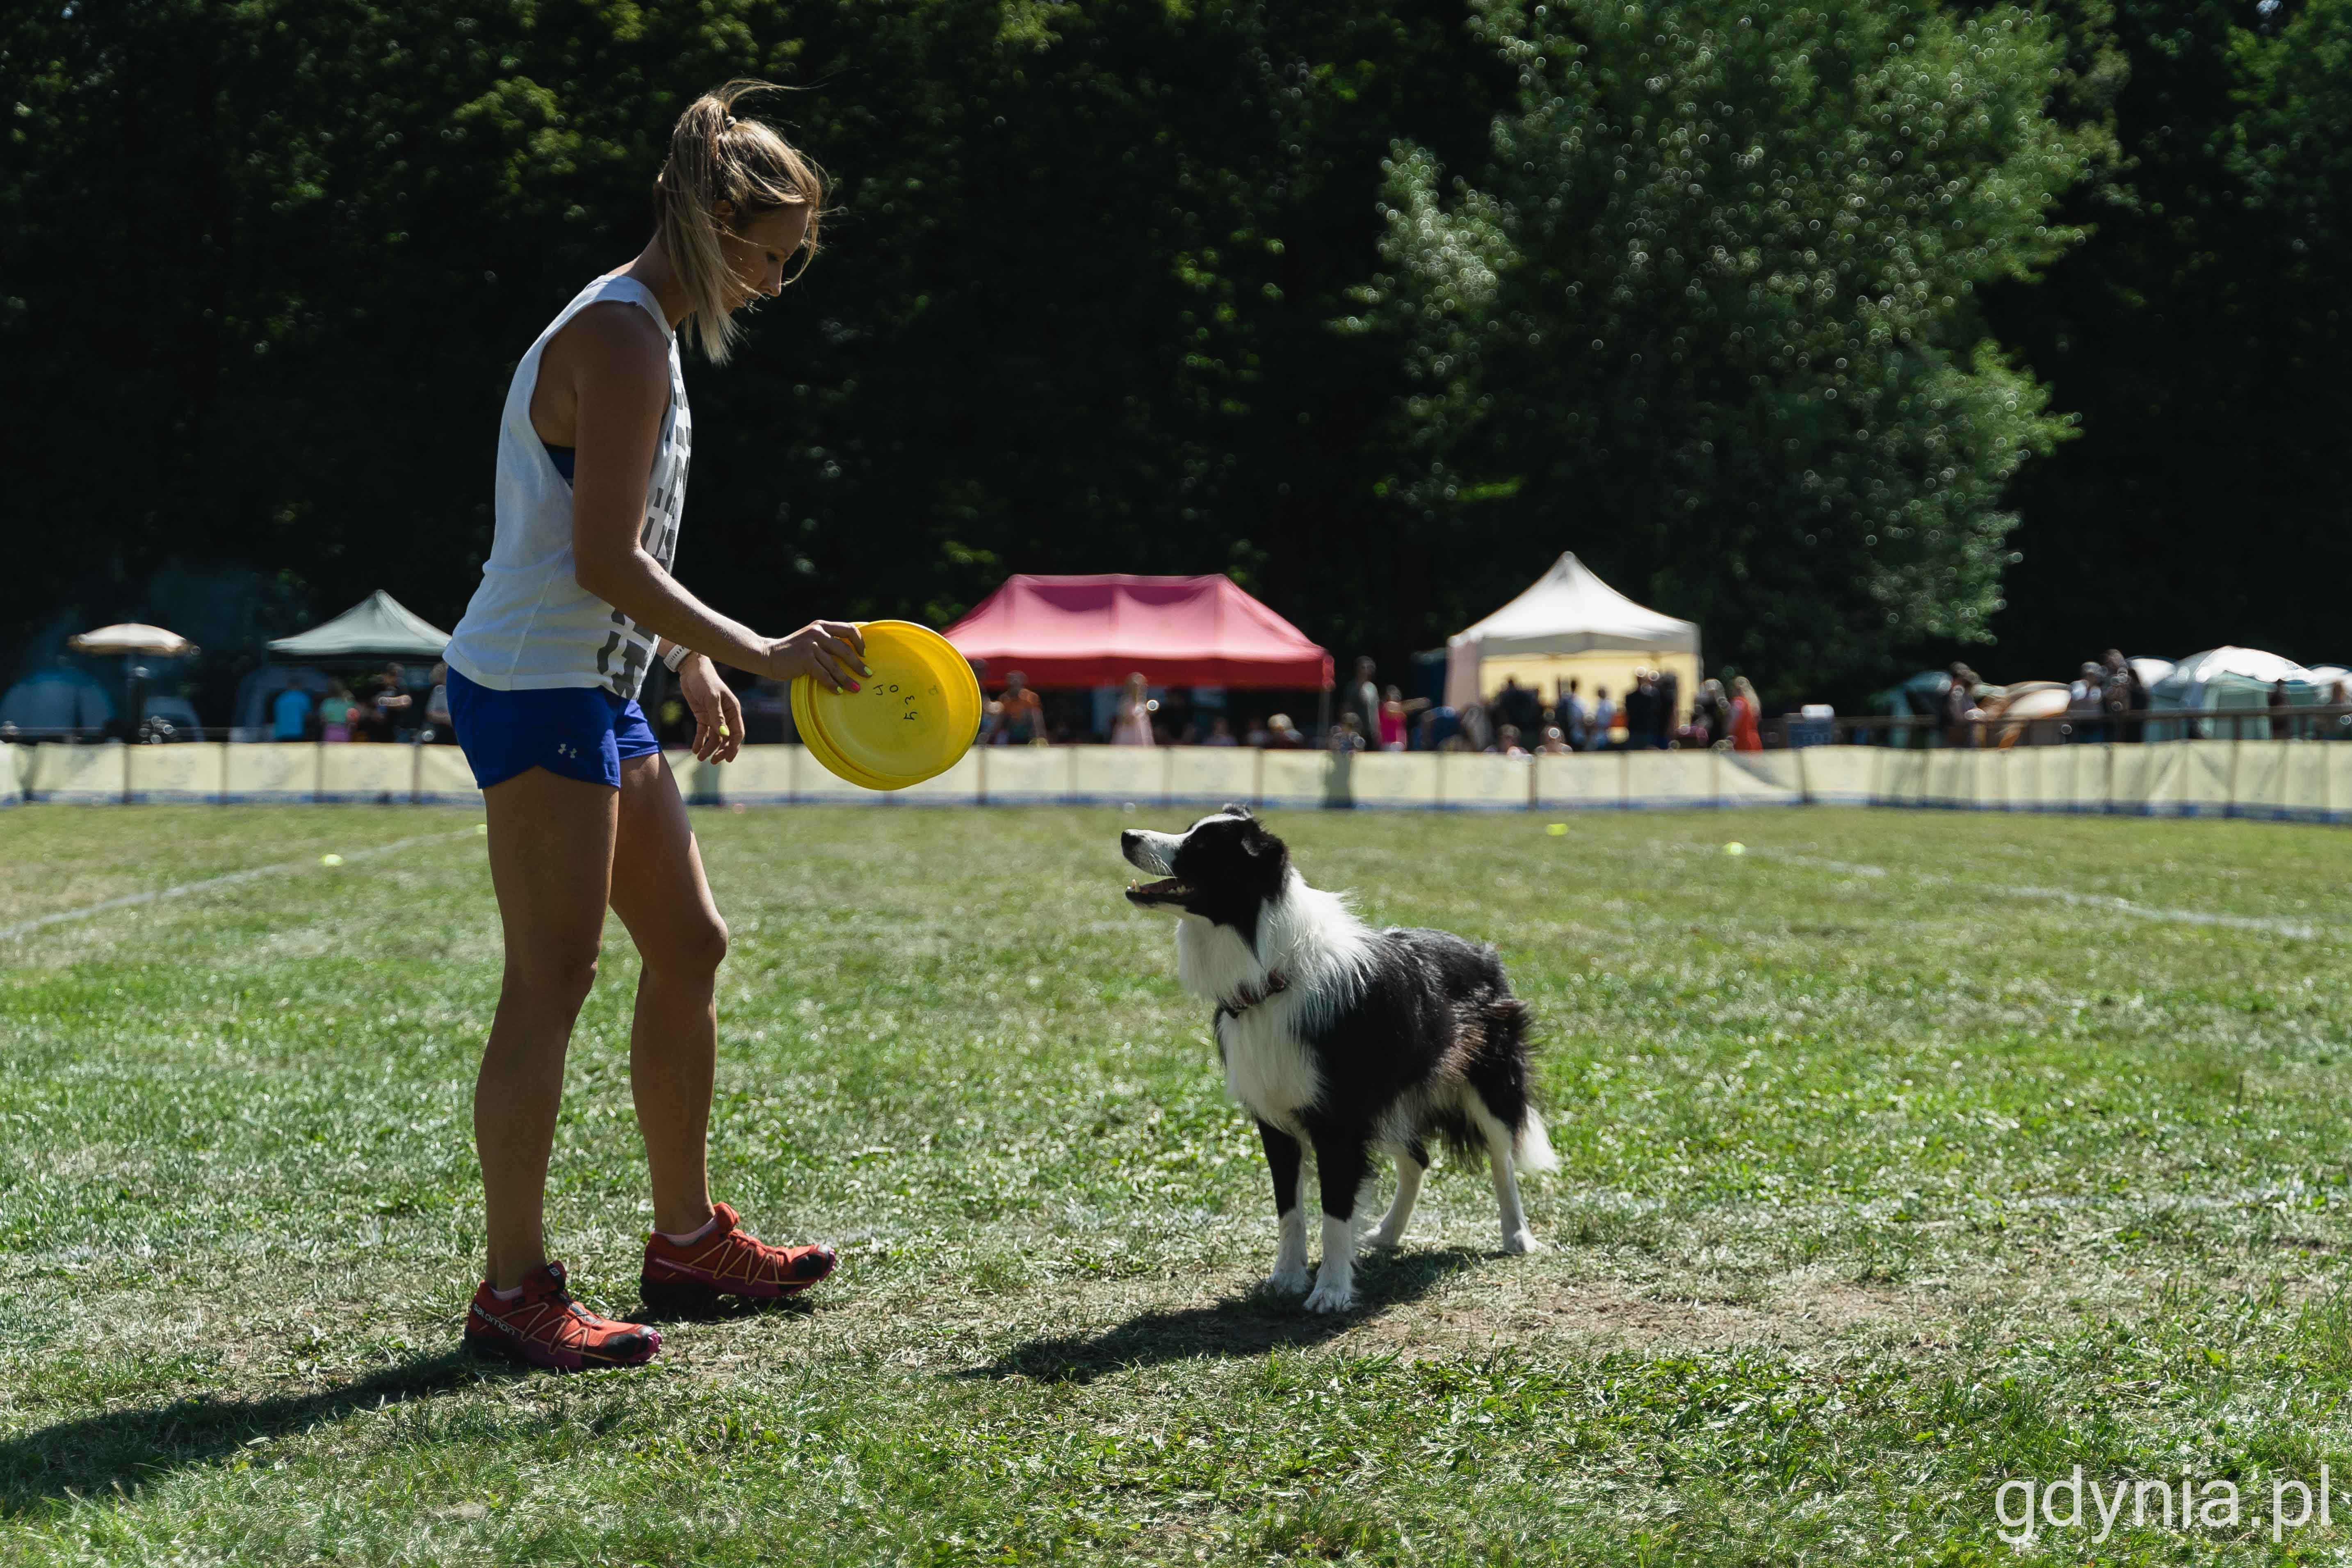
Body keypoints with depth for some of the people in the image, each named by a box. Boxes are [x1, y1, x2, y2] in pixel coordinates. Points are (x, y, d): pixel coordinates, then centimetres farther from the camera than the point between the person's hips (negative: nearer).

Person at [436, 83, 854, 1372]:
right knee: (553, 981, -8)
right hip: (535, 690, -11)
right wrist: (761, 653, -21)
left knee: (689, 947, 14)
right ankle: (514, 1291, -3)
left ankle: (688, 1240, 25)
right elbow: (607, 562, -22)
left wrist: (690, 667, 18)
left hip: (592, 690, 11)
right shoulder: (623, 341, -16)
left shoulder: (641, 332, 16)